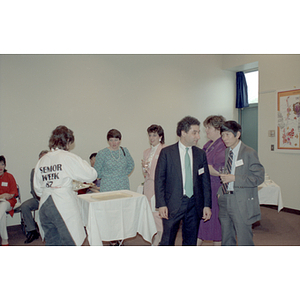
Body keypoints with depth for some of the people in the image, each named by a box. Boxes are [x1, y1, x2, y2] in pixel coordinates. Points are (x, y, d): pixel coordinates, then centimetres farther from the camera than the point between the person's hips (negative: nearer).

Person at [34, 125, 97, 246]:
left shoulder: (41, 160, 8)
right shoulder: (68, 157, -9)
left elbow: (37, 188, 12)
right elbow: (90, 175, -8)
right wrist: (84, 164, 10)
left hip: (44, 206, 6)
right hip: (64, 206, -6)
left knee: (51, 243, 16)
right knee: (69, 242, 6)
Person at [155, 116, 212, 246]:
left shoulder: (201, 154, 6)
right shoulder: (167, 152, -4)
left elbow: (206, 181, 8)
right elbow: (159, 180, -4)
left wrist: (207, 205, 3)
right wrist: (161, 204, -11)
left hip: (194, 205, 4)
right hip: (173, 204, -3)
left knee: (191, 242, 15)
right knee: (167, 241, 3)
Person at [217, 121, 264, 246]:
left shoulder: (249, 153, -8)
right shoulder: (225, 153, 11)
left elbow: (259, 177, -13)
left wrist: (234, 178, -20)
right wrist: (220, 192, 6)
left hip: (241, 203, -6)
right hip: (224, 200, 6)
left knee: (244, 241, 4)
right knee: (226, 240, 16)